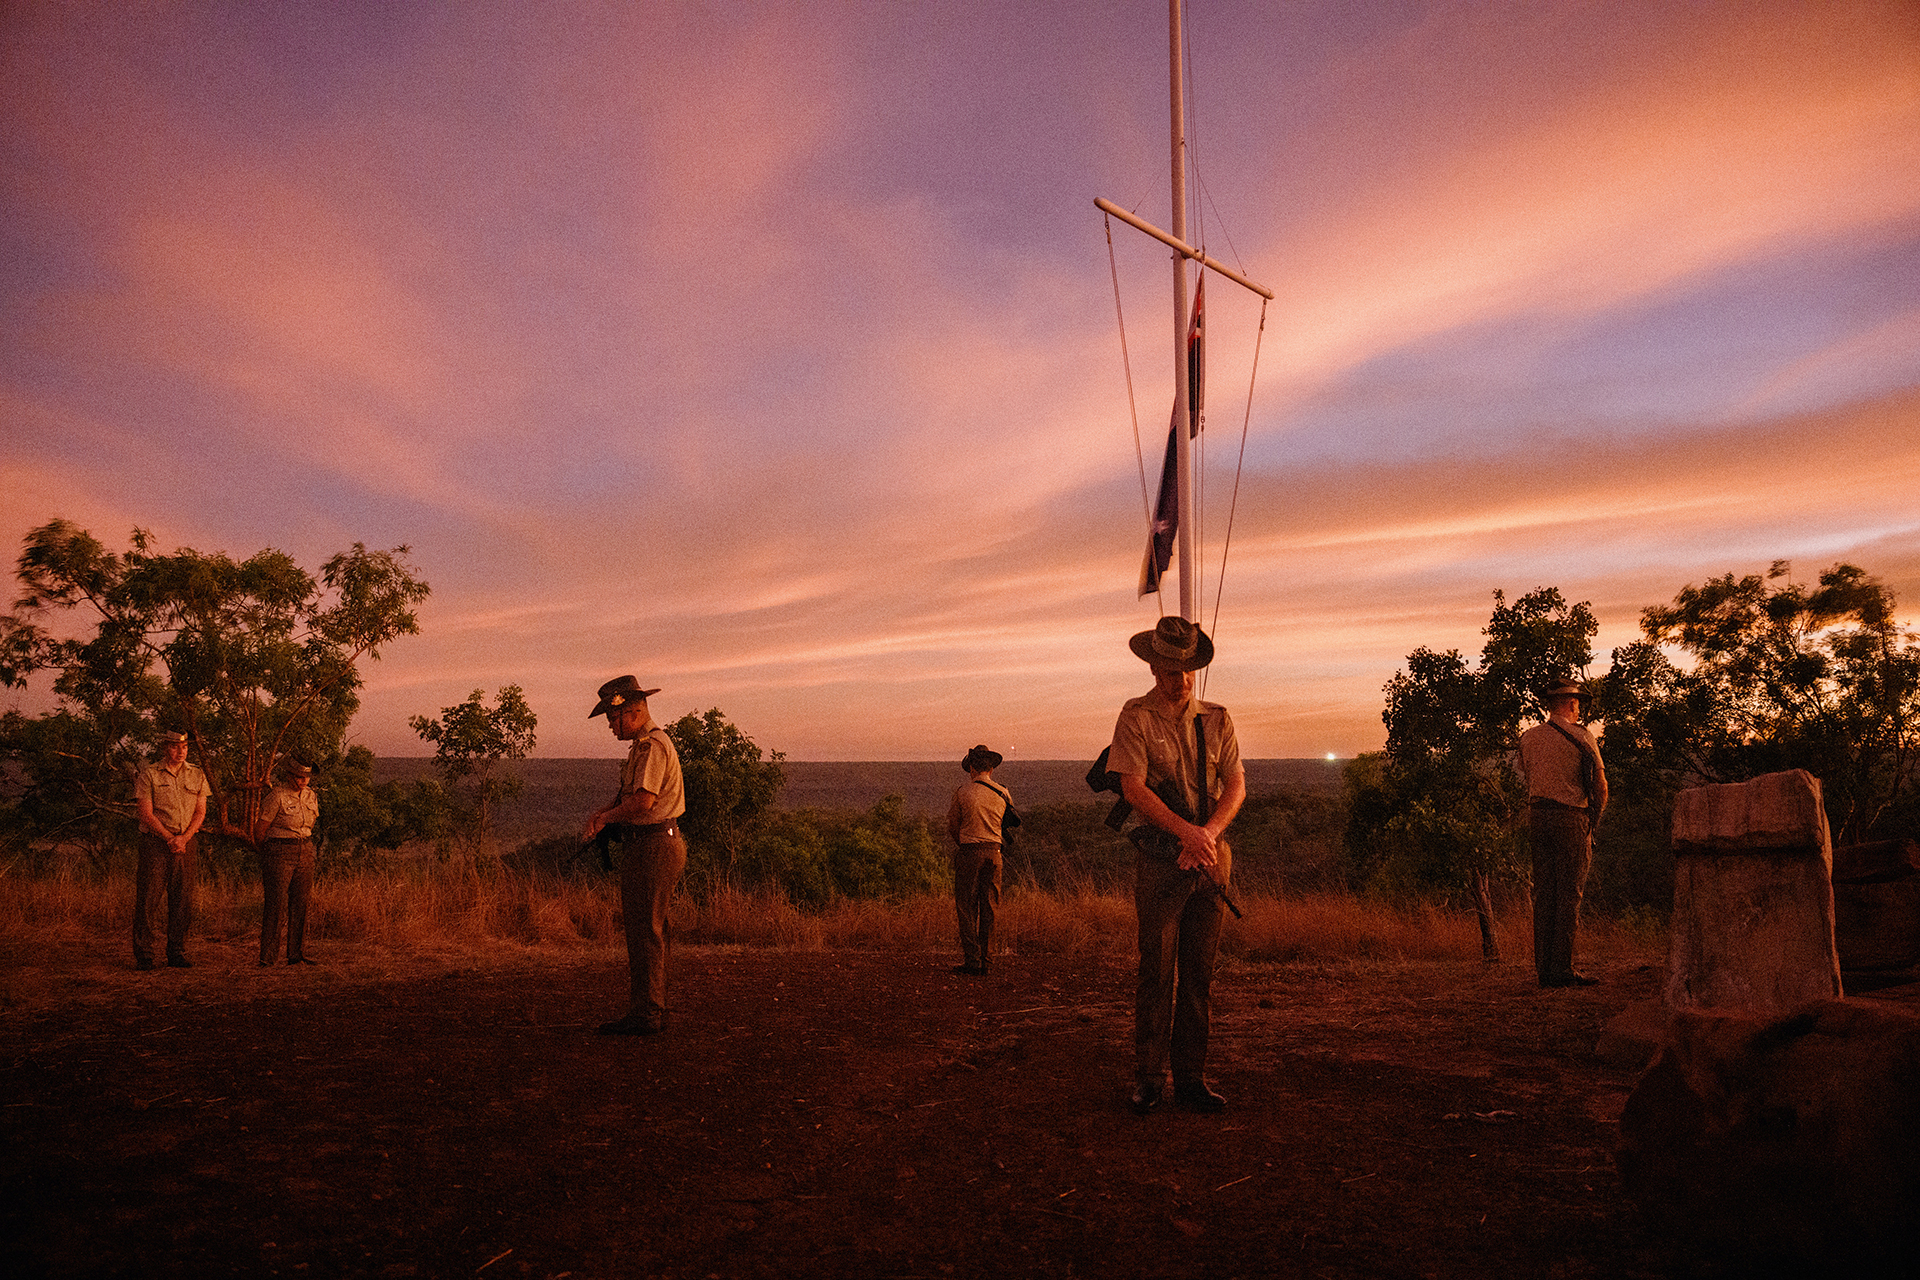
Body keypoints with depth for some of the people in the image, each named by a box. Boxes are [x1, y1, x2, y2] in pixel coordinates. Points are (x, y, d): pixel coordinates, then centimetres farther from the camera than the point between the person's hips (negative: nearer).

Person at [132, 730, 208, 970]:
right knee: (148, 899, -4)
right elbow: (147, 815, -7)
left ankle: (177, 954, 10)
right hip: (155, 842, -3)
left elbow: (200, 812, 7)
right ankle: (143, 955, 3)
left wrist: (184, 838, -9)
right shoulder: (149, 775, -2)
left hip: (187, 843, 3)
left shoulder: (197, 775, 9)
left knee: (182, 901, 4)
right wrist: (170, 839, -14)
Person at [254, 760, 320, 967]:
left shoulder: (311, 797, 8)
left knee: (300, 903, 5)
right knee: (275, 902, -8)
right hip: (279, 854, -6)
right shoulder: (277, 796, -12)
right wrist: (266, 854, 9)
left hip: (304, 853, 6)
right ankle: (267, 955, -2)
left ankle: (297, 955, 11)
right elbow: (260, 829, -5)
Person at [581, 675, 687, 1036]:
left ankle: (645, 1015, -3)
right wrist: (602, 815, 2)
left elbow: (643, 801, -25)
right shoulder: (643, 745, 19)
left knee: (646, 932, -7)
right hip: (647, 846, 11)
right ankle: (653, 1011, 20)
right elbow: (628, 794, 20)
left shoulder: (653, 745, -15)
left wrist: (605, 817, -11)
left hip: (653, 847, -11)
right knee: (648, 931, 14)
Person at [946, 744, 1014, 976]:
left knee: (966, 907, 3)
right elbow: (1012, 822, 12)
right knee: (989, 908, 9)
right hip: (993, 851, 3)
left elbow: (953, 827, 2)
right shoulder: (1003, 793, 4)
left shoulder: (962, 792, -5)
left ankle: (972, 959, 1)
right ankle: (986, 961, 11)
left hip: (968, 852, -3)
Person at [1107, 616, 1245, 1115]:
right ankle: (1147, 1078, 7)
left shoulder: (1217, 719, 12)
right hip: (1160, 856, -4)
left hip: (1211, 855, 4)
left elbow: (1236, 785, 6)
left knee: (1199, 973, 7)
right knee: (1156, 971, -2)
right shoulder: (1136, 717, -1)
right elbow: (1133, 788, -10)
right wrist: (1186, 830, -20)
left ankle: (1191, 1077, 14)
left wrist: (1210, 831, -12)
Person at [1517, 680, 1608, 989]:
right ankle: (1561, 969, -4)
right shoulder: (1581, 737, -6)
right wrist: (1594, 817, 10)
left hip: (1537, 816, 5)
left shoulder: (1528, 738, 10)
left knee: (1544, 893, 8)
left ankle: (1544, 968, 8)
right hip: (1571, 816, -5)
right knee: (1568, 894, -3)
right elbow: (1601, 786, -4)